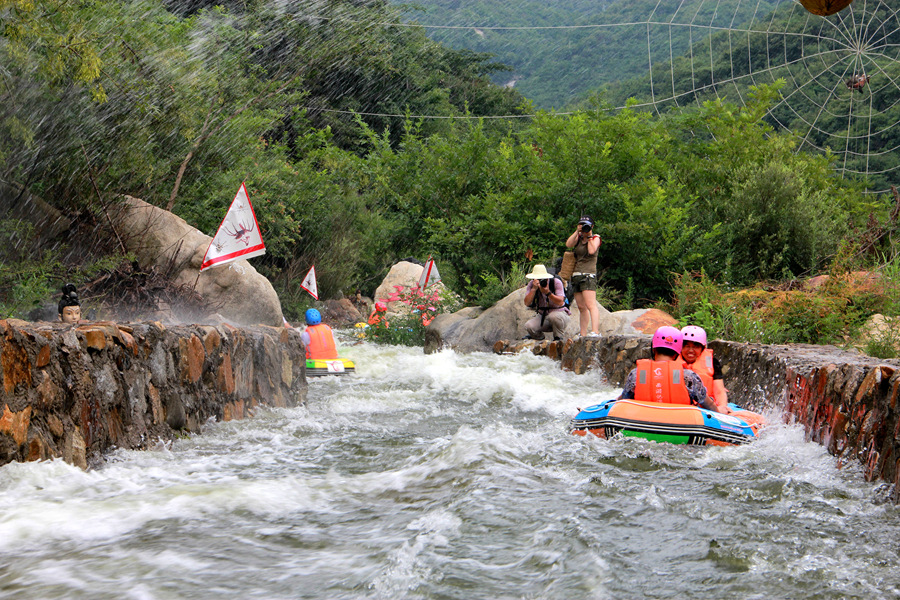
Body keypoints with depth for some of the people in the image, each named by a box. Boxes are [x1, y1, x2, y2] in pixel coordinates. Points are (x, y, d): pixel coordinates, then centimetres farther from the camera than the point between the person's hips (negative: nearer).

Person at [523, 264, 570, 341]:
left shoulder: (556, 282, -14)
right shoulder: (531, 284, -5)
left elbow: (560, 302, -24)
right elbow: (527, 303, -16)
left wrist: (548, 293, -37)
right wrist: (534, 289, -28)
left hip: (559, 313, -3)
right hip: (542, 316, 3)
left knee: (554, 316, -39)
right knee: (529, 326, -25)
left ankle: (559, 339, -11)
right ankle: (540, 338, 11)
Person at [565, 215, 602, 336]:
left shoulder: (596, 238, 5)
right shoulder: (578, 237, 17)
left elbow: (591, 251, -14)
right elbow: (568, 244, -2)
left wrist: (589, 236, -5)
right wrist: (577, 232, -5)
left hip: (588, 275, -6)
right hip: (576, 275, 6)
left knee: (591, 305, -19)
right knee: (581, 307, 6)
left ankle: (595, 332, -29)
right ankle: (583, 335, 6)